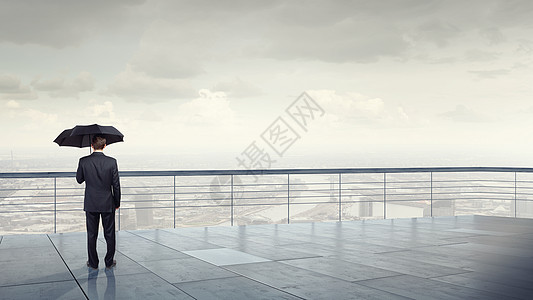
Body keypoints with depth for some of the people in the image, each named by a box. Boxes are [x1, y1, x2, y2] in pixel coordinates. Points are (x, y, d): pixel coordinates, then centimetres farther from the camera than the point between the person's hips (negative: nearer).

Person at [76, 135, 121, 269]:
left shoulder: (84, 161, -8)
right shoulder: (112, 162, -10)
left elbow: (79, 180, 6)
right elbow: (116, 185, -6)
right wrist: (117, 202, 5)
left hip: (90, 204, 1)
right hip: (108, 204, -1)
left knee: (92, 235, 11)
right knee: (109, 234, 11)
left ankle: (93, 263, 17)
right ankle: (109, 262, 18)